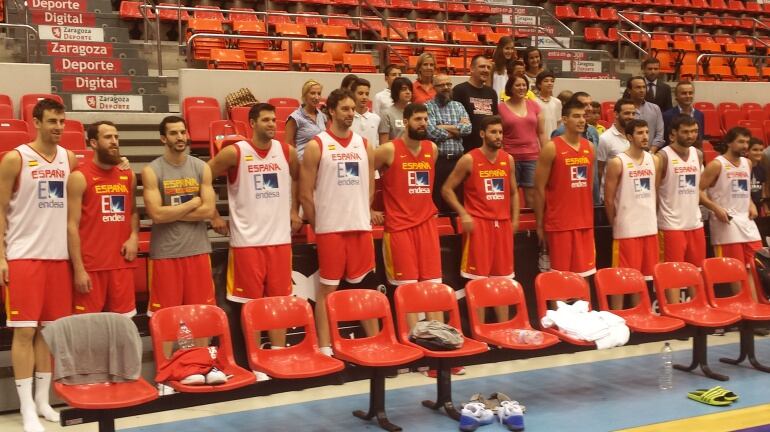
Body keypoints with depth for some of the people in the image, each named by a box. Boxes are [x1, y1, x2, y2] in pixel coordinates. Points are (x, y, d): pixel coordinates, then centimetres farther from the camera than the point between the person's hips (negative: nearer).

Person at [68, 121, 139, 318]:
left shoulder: (128, 176, 11)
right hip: (90, 265, -5)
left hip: (121, 263, 5)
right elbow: (72, 226, -8)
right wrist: (78, 269, -13)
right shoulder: (79, 178, -6)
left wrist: (134, 236, 1)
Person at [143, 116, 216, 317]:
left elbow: (208, 210, -5)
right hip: (165, 253, -3)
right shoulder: (151, 171, -5)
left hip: (198, 250, 3)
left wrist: (171, 213, -10)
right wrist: (192, 203, -8)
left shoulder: (201, 167, 4)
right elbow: (157, 214, -15)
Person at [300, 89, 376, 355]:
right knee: (327, 289, 1)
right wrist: (317, 225, -1)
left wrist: (361, 214, 13)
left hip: (361, 226, 4)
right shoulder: (316, 146, -5)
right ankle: (324, 348, 7)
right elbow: (305, 193, -4)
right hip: (330, 229, -4)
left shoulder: (364, 145, 9)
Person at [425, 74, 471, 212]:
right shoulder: (428, 107, 0)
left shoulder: (458, 106, 15)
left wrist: (444, 127, -7)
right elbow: (432, 132, -15)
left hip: (457, 160, 4)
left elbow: (467, 128, 0)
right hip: (437, 160, -4)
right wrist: (457, 129, -3)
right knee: (437, 201, -3)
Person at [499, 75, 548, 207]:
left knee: (532, 196, 0)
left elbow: (542, 133, 11)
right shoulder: (501, 108, 1)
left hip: (532, 157, 2)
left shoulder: (534, 106, 9)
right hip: (510, 158, -2)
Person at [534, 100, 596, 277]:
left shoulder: (589, 147, 9)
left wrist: (589, 216, 15)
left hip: (585, 222, 5)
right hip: (559, 223, -5)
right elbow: (539, 188, -7)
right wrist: (539, 224, -7)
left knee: (584, 273, 8)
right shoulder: (551, 148, -8)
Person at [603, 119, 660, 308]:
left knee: (643, 277, 12)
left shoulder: (654, 161, 7)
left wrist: (650, 218, 14)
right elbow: (609, 200, -7)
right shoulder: (617, 163, -10)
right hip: (626, 230, -6)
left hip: (650, 228, 6)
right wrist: (617, 224, 0)